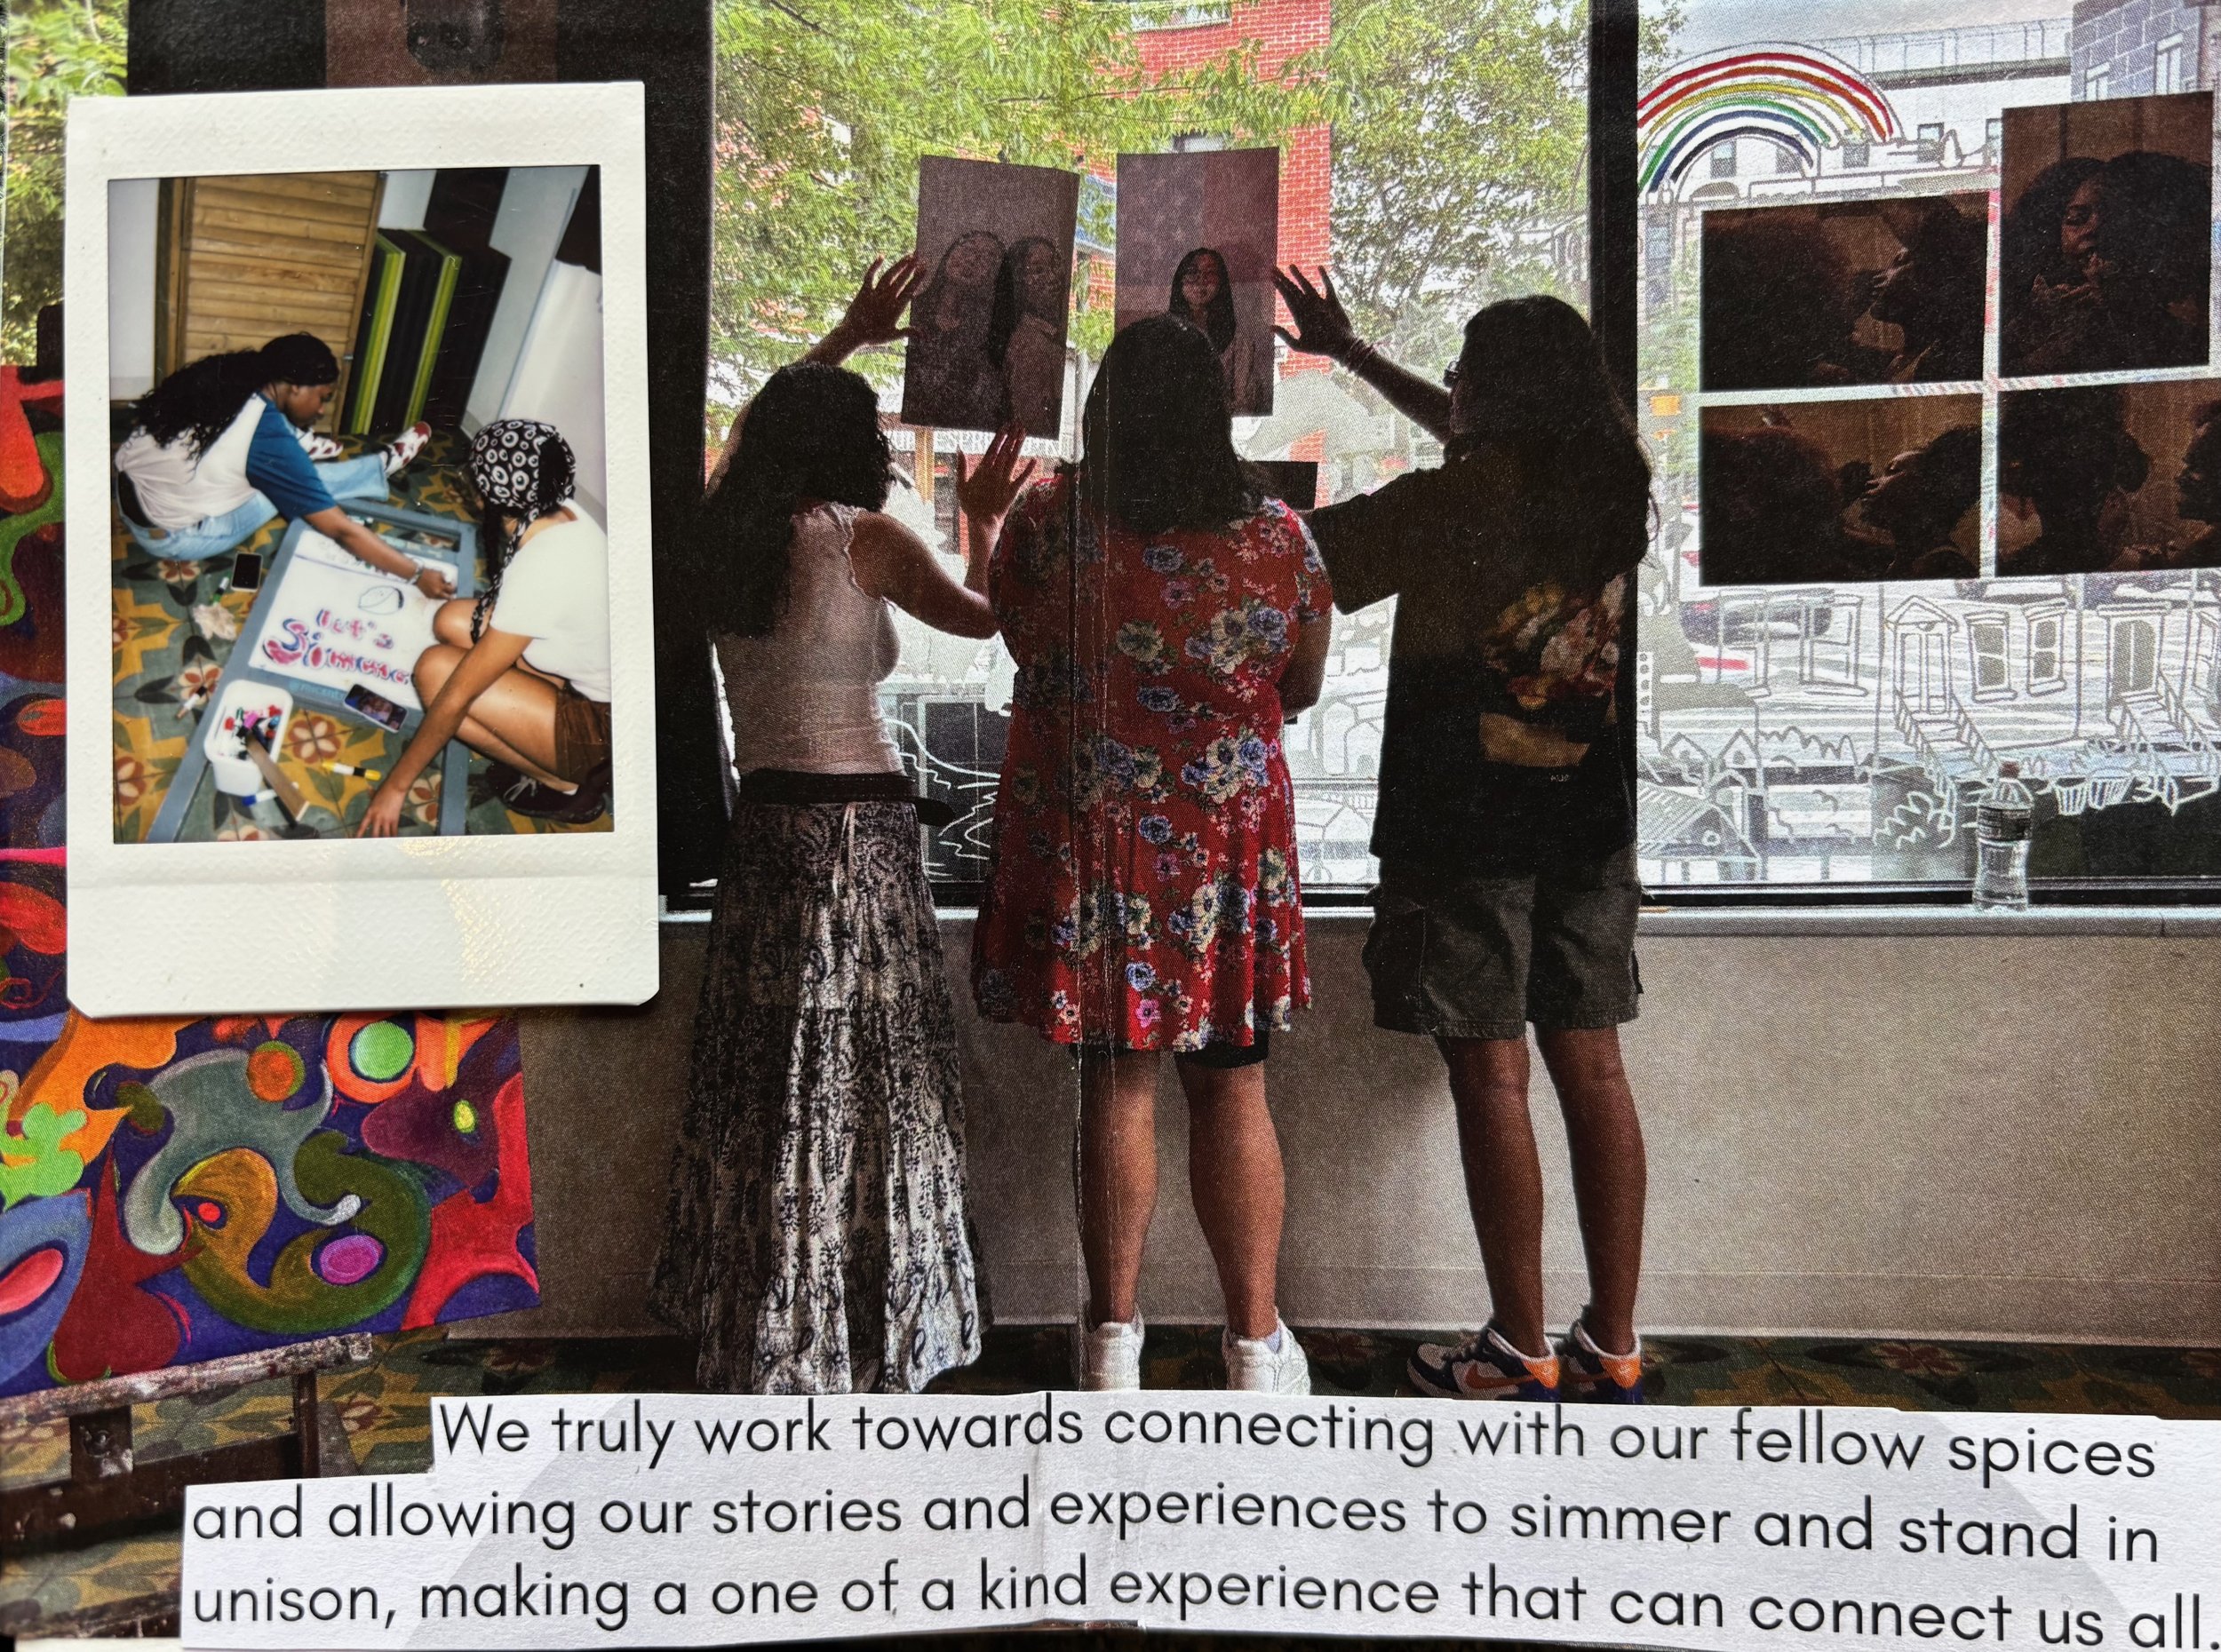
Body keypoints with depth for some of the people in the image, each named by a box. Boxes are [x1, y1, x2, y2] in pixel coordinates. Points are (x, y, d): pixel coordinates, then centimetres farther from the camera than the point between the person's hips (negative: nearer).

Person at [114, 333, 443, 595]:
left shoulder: (226, 374, -6)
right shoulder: (271, 442, -25)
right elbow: (341, 529, -22)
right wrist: (416, 575, -18)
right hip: (171, 538, -7)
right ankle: (383, 466, 17)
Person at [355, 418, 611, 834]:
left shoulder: (538, 572, -30)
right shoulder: (565, 513, -6)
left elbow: (456, 697, -21)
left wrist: (396, 785, -13)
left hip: (605, 730, -9)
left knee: (435, 670, -15)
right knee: (451, 620, 8)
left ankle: (563, 783, 0)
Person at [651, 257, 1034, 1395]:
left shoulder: (723, 533, 10)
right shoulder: (866, 538, -6)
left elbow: (774, 419, 30)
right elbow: (978, 616, 9)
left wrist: (845, 339, 40)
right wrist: (984, 523, 26)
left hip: (762, 823, 6)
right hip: (857, 830, -6)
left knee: (764, 1085, 14)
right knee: (856, 1088, 1)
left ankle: (754, 1335, 27)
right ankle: (857, 1351, 10)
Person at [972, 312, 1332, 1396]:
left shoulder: (1045, 521, -8)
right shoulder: (1278, 535, -4)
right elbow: (1301, 693, 8)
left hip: (1085, 841, 0)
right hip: (1230, 846, 1)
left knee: (1115, 1083, 9)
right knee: (1231, 1090, 9)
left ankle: (1114, 1341, 19)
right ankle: (1256, 1345, 18)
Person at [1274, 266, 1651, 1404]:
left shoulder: (1453, 501, -11)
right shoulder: (1610, 487, 10)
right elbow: (1474, 441, 27)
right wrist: (1351, 353, 36)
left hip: (1466, 816, -6)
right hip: (1586, 813, 7)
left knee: (1490, 1073, 0)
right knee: (1591, 1067, 8)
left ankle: (1520, 1353, 8)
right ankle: (1612, 1347, 17)